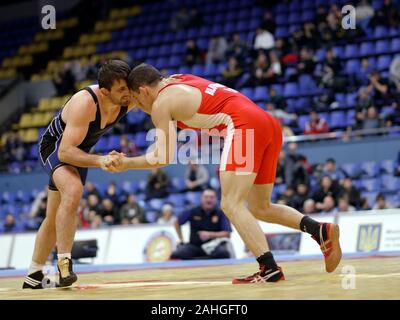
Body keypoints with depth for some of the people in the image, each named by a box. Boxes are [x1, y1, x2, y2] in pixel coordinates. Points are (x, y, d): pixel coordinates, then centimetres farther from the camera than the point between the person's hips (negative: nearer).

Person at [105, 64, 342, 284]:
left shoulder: (161, 103, 2)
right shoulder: (179, 82, 27)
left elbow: (164, 157, 2)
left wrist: (126, 164, 13)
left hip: (245, 125, -9)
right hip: (270, 124, 9)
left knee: (231, 205, -11)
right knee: (260, 208, 16)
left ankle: (270, 268, -23)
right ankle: (322, 231, -1)